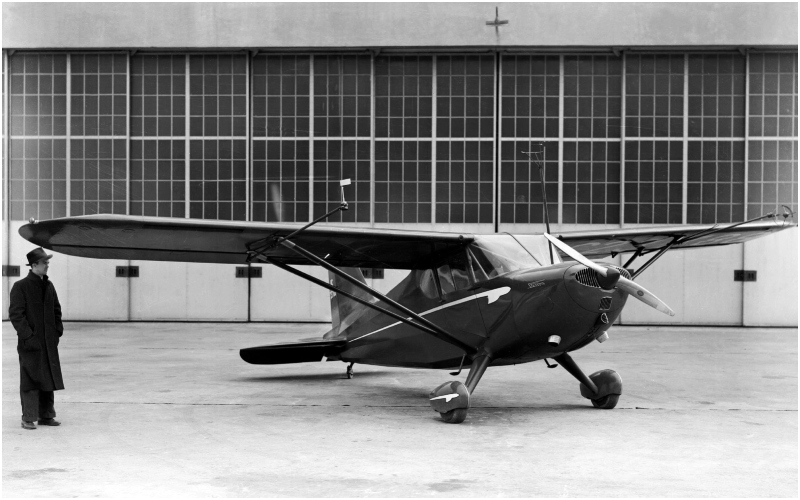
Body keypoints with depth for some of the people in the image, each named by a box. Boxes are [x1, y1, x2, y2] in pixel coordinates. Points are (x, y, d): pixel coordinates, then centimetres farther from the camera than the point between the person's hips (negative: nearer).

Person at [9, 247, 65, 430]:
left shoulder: (49, 286, 12)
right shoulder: (20, 287, -8)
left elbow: (56, 310, 19)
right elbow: (15, 314, -12)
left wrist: (58, 331, 8)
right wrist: (28, 336, -17)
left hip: (49, 342, 6)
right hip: (30, 343, -6)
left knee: (49, 379, 10)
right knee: (30, 381, -3)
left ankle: (46, 415, 20)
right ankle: (28, 418, 4)